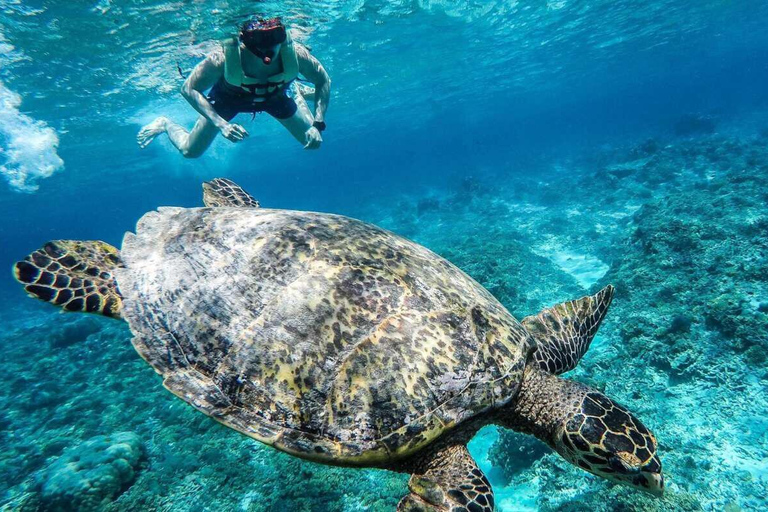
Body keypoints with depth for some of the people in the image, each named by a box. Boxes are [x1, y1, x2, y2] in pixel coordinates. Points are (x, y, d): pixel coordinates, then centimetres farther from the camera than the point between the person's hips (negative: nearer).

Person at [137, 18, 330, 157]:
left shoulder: (294, 53, -38)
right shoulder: (224, 57, -43)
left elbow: (324, 81, -21)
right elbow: (189, 89, -31)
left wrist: (318, 125, -32)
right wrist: (221, 124, -44)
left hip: (276, 96, 2)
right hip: (229, 97, -1)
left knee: (312, 140, 8)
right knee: (189, 151, 3)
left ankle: (296, 92, 32)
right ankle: (165, 124, 38)